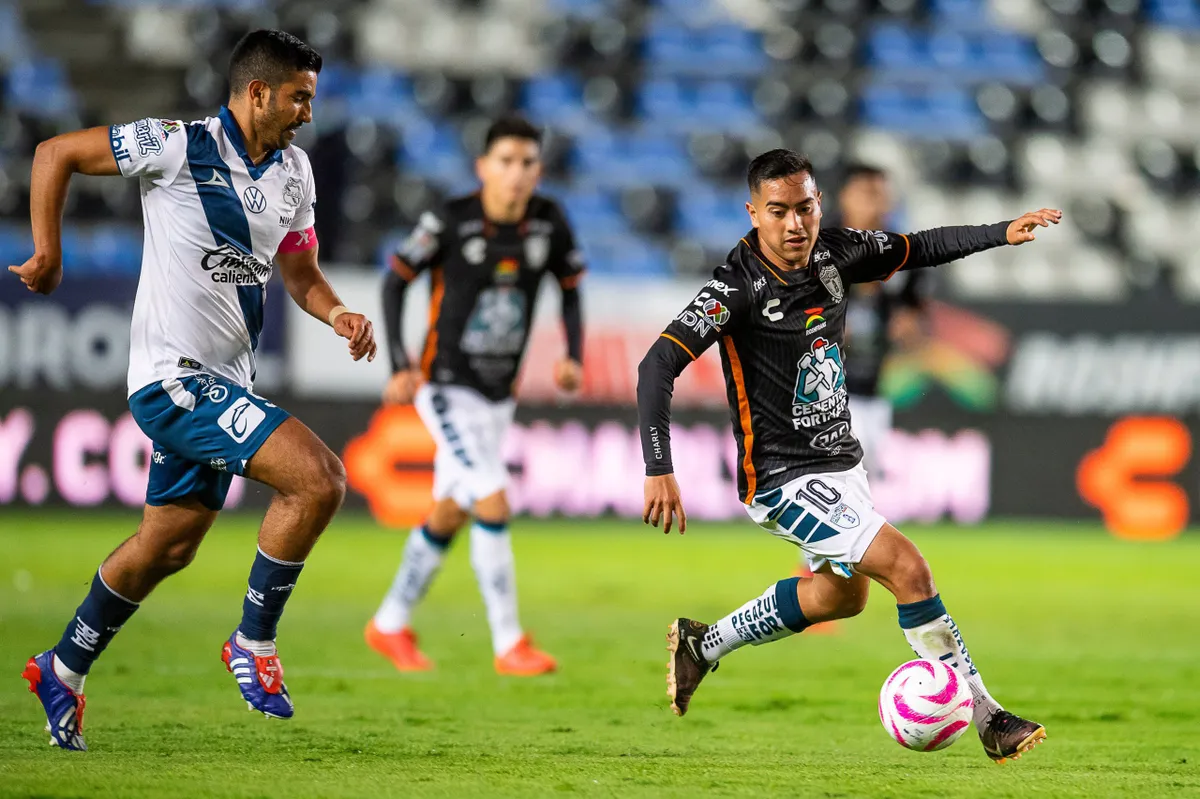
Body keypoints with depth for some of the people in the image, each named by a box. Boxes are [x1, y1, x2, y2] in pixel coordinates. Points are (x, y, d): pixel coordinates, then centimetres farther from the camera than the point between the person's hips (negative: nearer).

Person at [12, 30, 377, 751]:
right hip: (173, 374, -9)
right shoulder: (182, 148, -14)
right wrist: (48, 253, -8)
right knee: (318, 478, -21)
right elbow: (56, 153, -6)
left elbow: (300, 273, 18)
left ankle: (64, 670, 34)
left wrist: (338, 313, -3)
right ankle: (254, 644, -7)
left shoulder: (294, 171, 9)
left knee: (169, 546, 17)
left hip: (223, 383, 9)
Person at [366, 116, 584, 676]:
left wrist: (573, 356, -5)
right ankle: (508, 644, -12)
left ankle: (390, 626, 33)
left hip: (498, 394, 6)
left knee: (450, 514, 16)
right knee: (493, 503, -18)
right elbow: (395, 281, -7)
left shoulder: (548, 222, -5)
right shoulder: (450, 222, -17)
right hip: (447, 388, -6)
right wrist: (400, 366, -16)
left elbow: (570, 286, 10)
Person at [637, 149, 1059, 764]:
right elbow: (658, 365, -26)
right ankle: (987, 719, -11)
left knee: (841, 594, 27)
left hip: (839, 462, 9)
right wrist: (659, 471, -33)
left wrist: (1003, 233, 5)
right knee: (905, 566, -19)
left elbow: (917, 250, 15)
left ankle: (702, 646, 43)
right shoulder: (737, 286, -22)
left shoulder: (834, 254, -3)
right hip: (782, 478, -9)